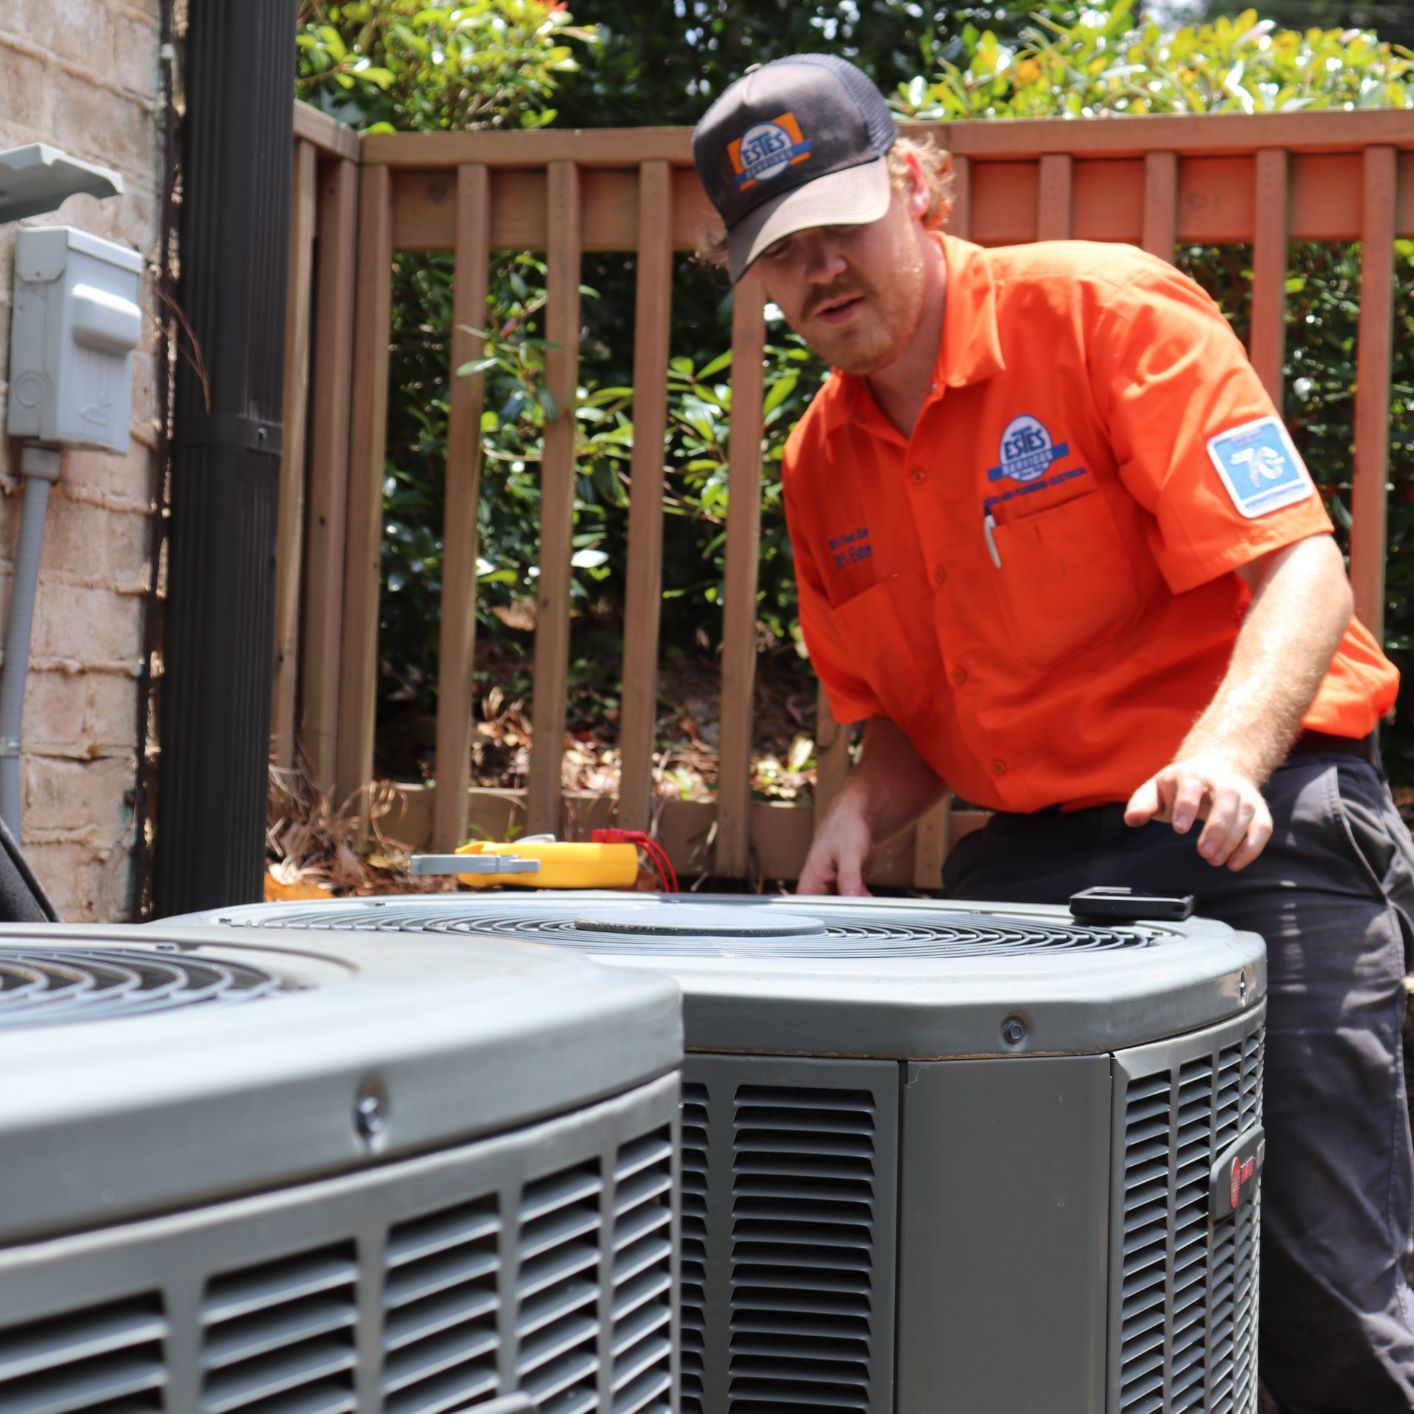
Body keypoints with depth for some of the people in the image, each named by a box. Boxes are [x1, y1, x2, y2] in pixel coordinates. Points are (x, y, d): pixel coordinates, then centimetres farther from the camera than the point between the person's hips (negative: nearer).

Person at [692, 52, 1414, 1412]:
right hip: (1024, 864, 6)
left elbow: (1299, 567, -16)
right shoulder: (821, 464, 11)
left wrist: (1228, 755, -33)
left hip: (1256, 832, -5)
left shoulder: (1107, 309, -8)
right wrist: (862, 815, -1)